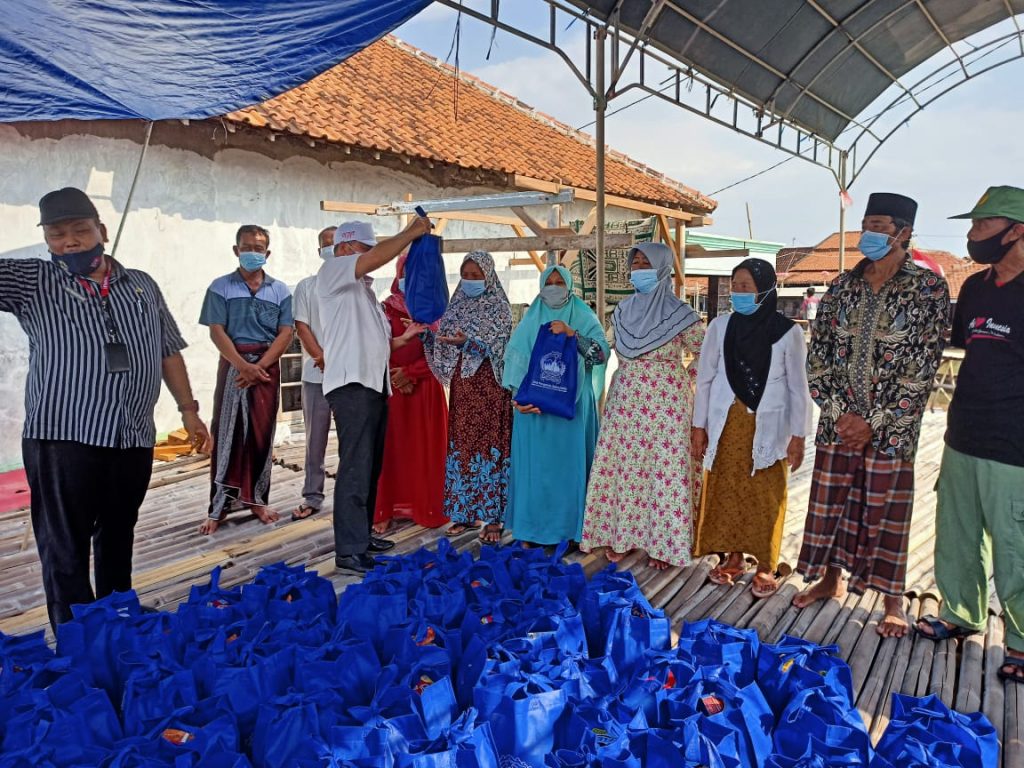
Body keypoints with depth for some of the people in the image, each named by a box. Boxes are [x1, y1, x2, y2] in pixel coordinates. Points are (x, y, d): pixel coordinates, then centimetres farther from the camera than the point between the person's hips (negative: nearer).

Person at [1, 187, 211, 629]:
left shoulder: (142, 286, 12)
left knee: (118, 541, 17)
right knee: (65, 550, 1)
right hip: (62, 437, -3)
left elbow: (169, 351, 15)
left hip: (134, 439, 3)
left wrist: (188, 410, 13)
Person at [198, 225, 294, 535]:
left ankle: (257, 500, 18)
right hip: (233, 365, -1)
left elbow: (285, 333, 0)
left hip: (268, 367, 2)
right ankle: (218, 507, 4)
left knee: (262, 434, 6)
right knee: (226, 434, -2)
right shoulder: (221, 287, 3)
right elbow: (217, 331, -5)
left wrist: (260, 366, -12)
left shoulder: (280, 291, 7)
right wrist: (243, 365, -18)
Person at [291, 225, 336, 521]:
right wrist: (324, 359, -11)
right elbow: (302, 327, 1)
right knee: (315, 438, 6)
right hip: (315, 375, 1)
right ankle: (312, 497, 14)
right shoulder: (307, 286, 9)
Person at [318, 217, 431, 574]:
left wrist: (405, 336, 17)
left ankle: (362, 535, 23)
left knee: (370, 466, 13)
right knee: (355, 468, -11)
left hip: (375, 384, 10)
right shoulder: (332, 270, 0)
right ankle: (349, 551, -7)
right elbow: (379, 256, -17)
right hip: (351, 384, -10)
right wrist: (413, 231, -6)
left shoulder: (363, 289, 26)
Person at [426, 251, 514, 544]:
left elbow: (495, 345, -13)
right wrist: (427, 334, -7)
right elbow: (444, 344, 11)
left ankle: (492, 517, 2)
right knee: (461, 444, 6)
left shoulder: (499, 307, -1)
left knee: (489, 444, -4)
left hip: (489, 384, -5)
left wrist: (467, 341, -29)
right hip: (461, 384, 5)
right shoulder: (457, 306, 13)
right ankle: (465, 512, 16)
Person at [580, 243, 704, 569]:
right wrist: (630, 376, 15)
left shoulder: (679, 313, -8)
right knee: (620, 465, 7)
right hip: (625, 400, 5)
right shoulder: (623, 311, 8)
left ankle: (662, 542, 13)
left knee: (664, 469, 1)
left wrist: (681, 377, -4)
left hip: (665, 402, -5)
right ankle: (619, 535, 20)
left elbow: (704, 355, 0)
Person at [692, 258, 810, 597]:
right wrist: (699, 426, 3)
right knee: (726, 490, 9)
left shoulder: (787, 332, -6)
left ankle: (765, 567, 19)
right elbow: (705, 379, 4)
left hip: (767, 426, -2)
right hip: (727, 423, 2)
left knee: (766, 496, 4)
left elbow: (798, 387, -1)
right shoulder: (720, 326, -1)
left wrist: (797, 435, -2)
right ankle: (734, 557, 26)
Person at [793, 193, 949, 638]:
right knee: (828, 502, 11)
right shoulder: (842, 287, 5)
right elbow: (817, 354, 4)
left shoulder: (927, 288, -6)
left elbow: (922, 366, -10)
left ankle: (893, 601, 24)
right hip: (838, 420, 4)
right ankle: (831, 579, 32)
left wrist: (873, 421, -13)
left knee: (886, 513, 6)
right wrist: (837, 412, -6)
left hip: (892, 426, -3)